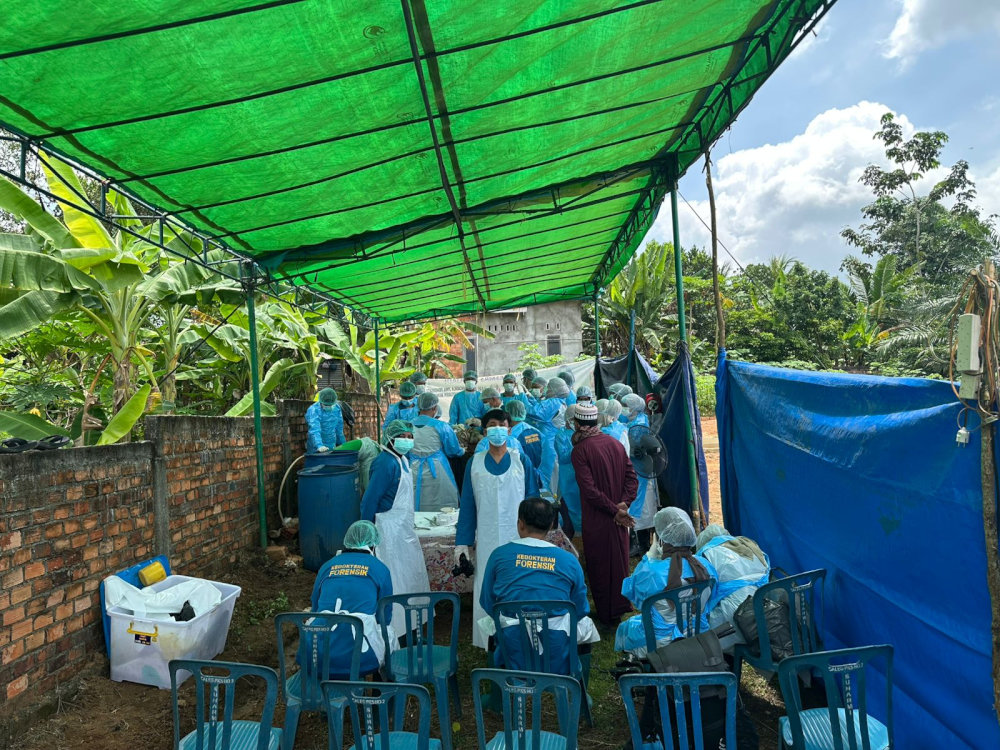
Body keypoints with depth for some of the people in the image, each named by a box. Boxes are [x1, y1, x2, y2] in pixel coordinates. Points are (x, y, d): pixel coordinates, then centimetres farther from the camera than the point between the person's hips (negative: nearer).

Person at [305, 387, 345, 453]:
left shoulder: (337, 408, 1)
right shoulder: (313, 410, -18)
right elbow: (314, 430, -32)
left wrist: (342, 443, 18)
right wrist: (319, 446, -45)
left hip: (331, 447, 5)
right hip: (315, 448, -5)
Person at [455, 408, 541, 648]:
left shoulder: (521, 461, 1)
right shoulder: (474, 464, 4)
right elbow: (467, 505, 6)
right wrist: (462, 542, 3)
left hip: (518, 538, -1)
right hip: (487, 540, 1)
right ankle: (489, 642, 19)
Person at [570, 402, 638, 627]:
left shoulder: (580, 450, -16)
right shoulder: (615, 442, 1)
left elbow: (589, 489, -21)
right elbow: (632, 477, -1)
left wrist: (614, 510, -15)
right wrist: (623, 503, -9)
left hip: (596, 519, -5)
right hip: (618, 519, 5)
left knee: (599, 565, 10)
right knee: (619, 560, 19)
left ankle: (605, 614, 22)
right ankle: (620, 605, 31)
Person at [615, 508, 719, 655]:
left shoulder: (650, 572, -28)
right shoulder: (705, 565, -15)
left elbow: (631, 592, -4)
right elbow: (709, 604, 3)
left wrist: (650, 555, -6)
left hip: (659, 645, -4)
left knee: (624, 628, 27)